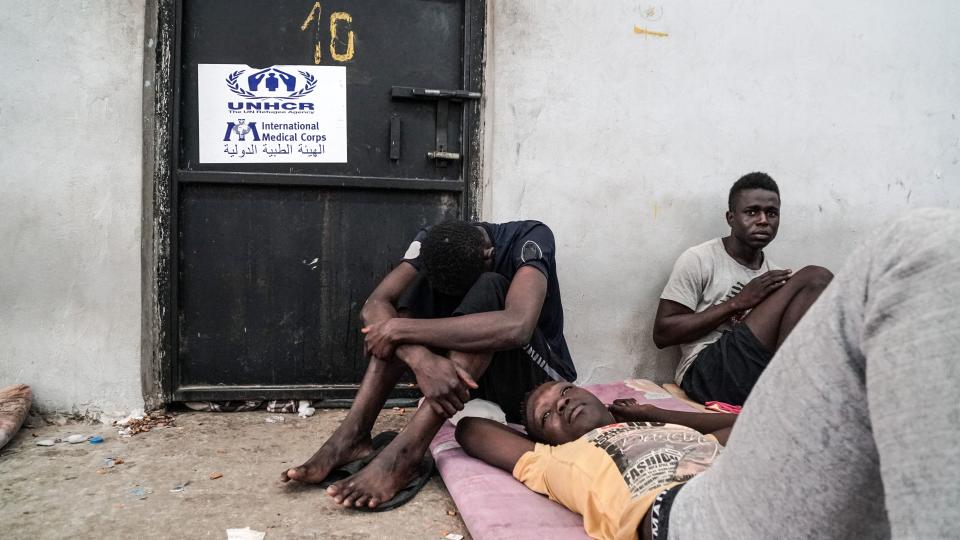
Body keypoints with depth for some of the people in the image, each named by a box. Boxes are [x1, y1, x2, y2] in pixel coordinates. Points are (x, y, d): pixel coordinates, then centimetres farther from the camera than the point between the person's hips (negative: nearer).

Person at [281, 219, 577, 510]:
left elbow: (517, 327, -42)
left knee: (489, 291, -31)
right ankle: (351, 436, -27)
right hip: (472, 377, 4)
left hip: (536, 383, -4)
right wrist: (420, 359, -44)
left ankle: (403, 453, -37)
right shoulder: (432, 244, -11)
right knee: (420, 284, -20)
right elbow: (374, 305, -23)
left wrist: (400, 329, -38)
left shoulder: (530, 239, -23)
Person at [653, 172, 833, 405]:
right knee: (816, 278, -13)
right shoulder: (698, 260, 2)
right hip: (708, 372, -6)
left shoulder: (774, 273, 20)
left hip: (763, 374, 6)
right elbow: (662, 333, -5)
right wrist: (738, 302, -9)